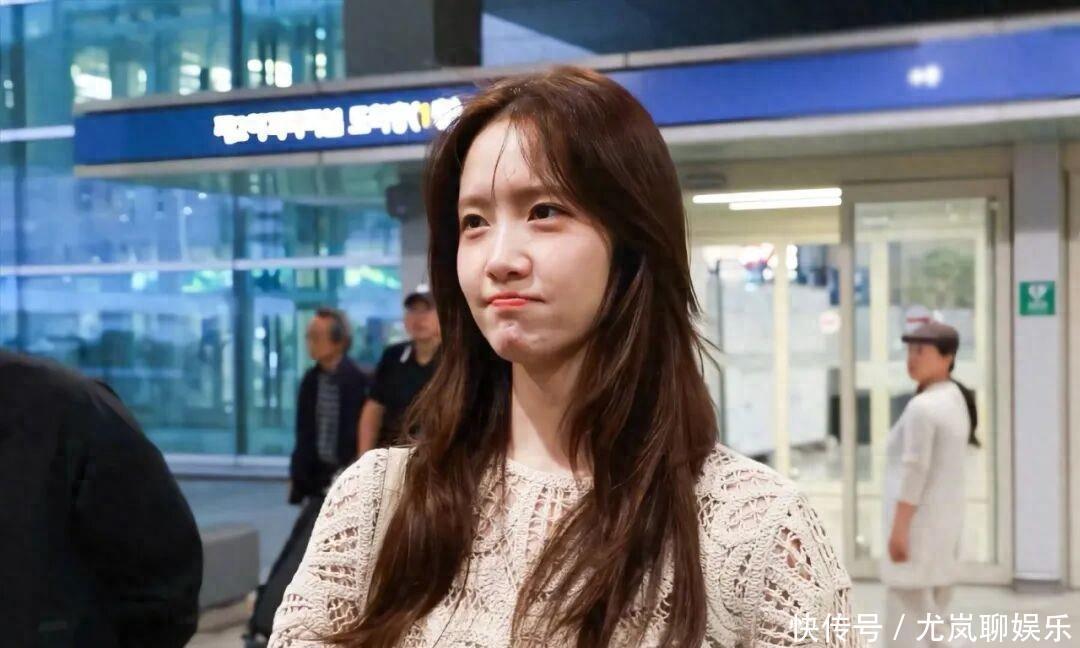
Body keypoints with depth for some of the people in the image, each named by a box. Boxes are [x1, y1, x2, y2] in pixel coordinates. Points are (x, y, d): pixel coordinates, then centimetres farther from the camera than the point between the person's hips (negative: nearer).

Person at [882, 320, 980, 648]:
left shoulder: (923, 406, -18)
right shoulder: (955, 399, 12)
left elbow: (914, 472, -22)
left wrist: (898, 529, -21)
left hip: (920, 524, -10)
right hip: (945, 520, 10)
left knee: (908, 618, -5)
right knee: (933, 617, 17)